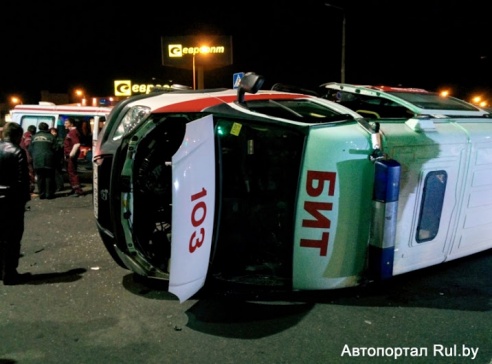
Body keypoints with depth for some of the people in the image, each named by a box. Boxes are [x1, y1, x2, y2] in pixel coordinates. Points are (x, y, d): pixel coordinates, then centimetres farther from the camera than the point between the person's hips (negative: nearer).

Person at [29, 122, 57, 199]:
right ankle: (49, 194, 4)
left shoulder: (34, 137, 9)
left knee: (40, 178, 9)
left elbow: (30, 149, 9)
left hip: (37, 161, 3)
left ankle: (41, 194, 11)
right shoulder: (51, 137, -3)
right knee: (49, 177, 4)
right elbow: (55, 148, -7)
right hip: (48, 160, -3)